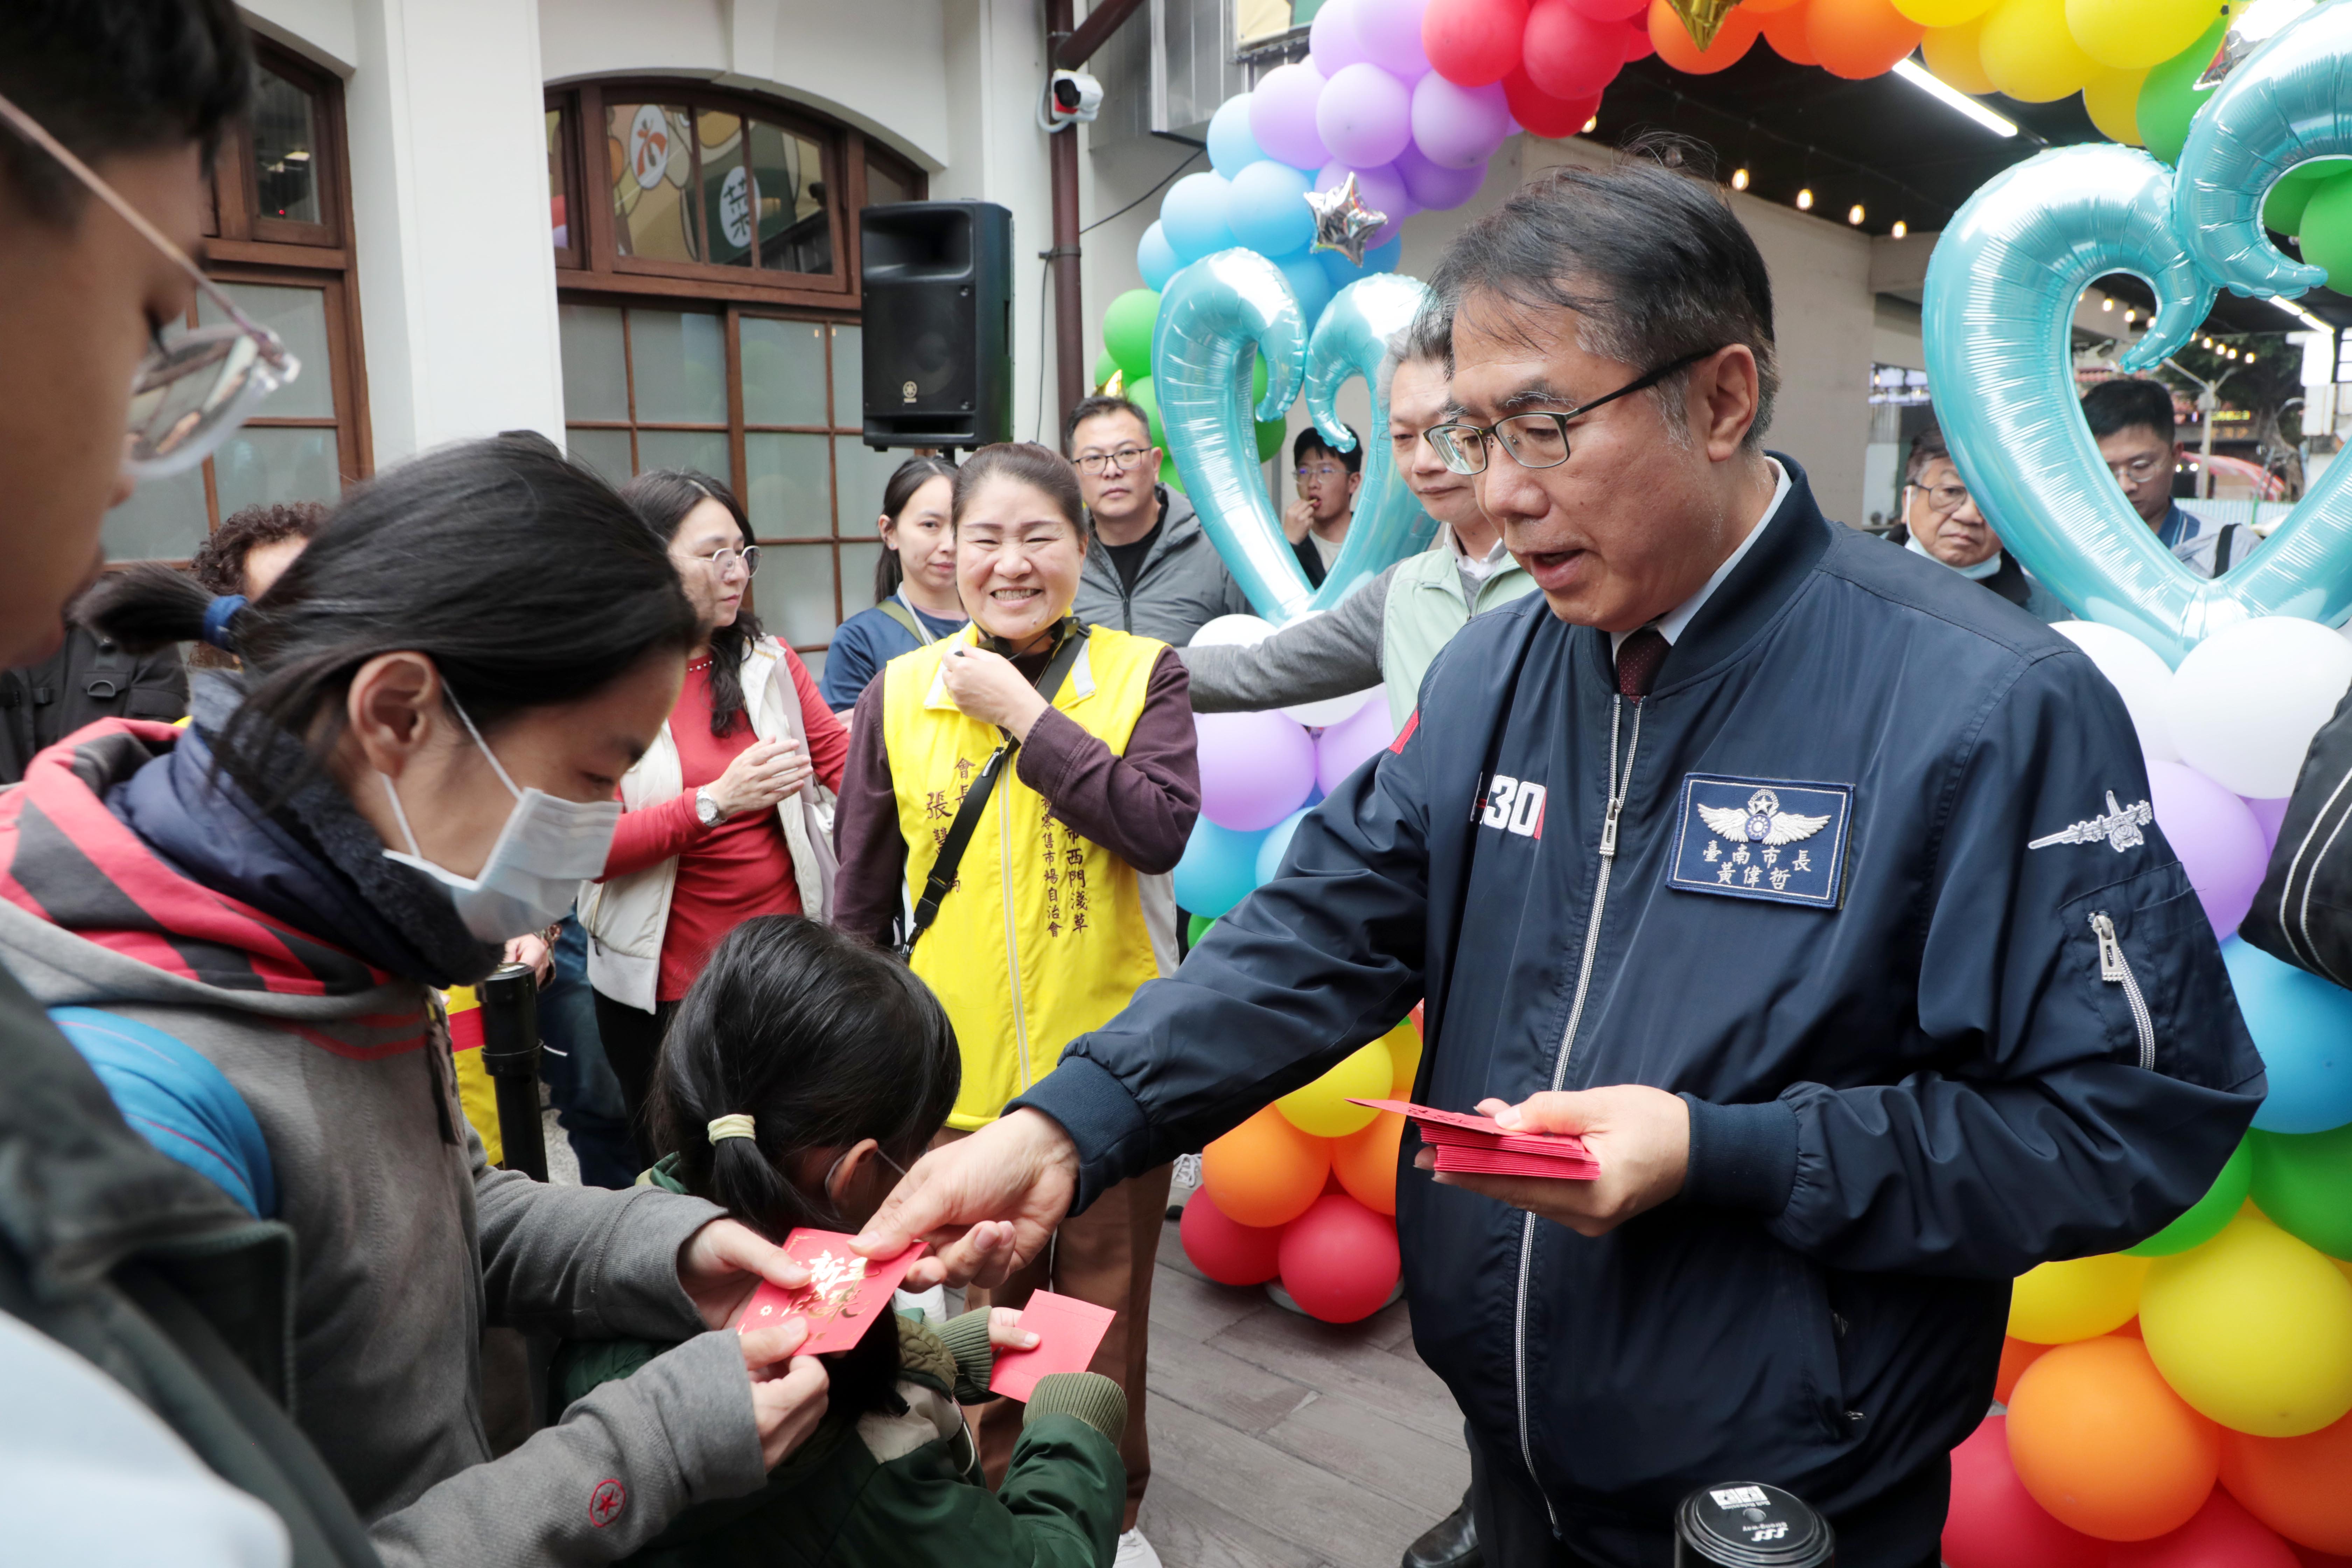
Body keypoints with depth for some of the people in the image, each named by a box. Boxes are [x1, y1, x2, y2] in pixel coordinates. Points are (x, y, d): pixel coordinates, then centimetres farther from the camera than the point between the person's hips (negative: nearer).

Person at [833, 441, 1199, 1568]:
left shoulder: (1143, 673, -4)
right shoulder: (898, 692, 0)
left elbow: (1161, 828, -20)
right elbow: (863, 897, 6)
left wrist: (1022, 713, -19)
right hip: (960, 1063, 1)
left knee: (1108, 1302, 16)